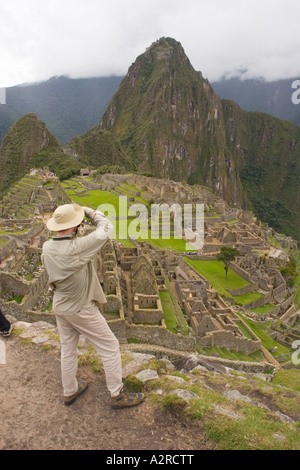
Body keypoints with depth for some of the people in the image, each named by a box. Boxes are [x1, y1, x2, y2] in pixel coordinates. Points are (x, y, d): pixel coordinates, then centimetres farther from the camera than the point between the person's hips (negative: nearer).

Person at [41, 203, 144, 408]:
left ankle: (70, 391, 43)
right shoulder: (77, 247, -30)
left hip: (60, 307, 7)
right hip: (81, 310, -7)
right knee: (110, 347, 9)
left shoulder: (47, 248, -11)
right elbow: (106, 229, -20)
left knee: (68, 350, 23)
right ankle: (117, 395, 21)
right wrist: (89, 211, -9)